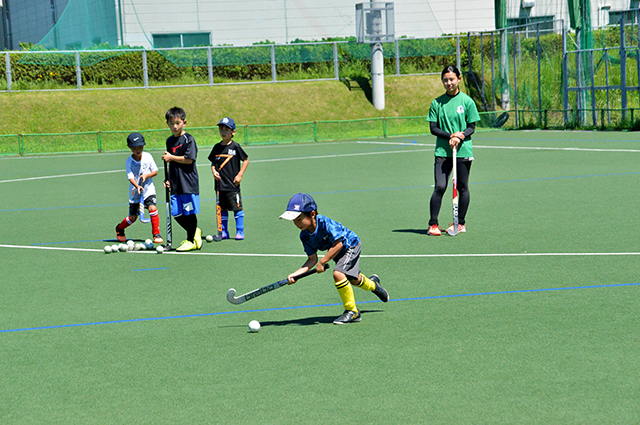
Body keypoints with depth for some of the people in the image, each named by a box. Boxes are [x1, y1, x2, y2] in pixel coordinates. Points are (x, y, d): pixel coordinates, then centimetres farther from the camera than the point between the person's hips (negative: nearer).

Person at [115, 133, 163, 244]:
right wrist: (137, 186, -36)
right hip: (135, 191, -1)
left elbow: (155, 171, 2)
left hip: (148, 189, 1)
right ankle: (119, 229, 34)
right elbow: (131, 177, -17)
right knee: (133, 218, 3)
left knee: (152, 208, -23)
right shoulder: (128, 162, -9)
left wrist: (146, 176, -17)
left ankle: (156, 234, -11)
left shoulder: (148, 156, -4)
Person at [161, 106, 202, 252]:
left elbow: (189, 159, -15)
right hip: (176, 184, 7)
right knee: (176, 213, 6)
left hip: (188, 183, -7)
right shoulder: (170, 141, 15)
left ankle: (191, 241, 6)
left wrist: (171, 157, -11)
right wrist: (169, 180, 14)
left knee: (189, 212, -3)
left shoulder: (188, 139, -7)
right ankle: (195, 232, 25)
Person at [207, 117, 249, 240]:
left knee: (237, 208, -3)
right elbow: (213, 163, 18)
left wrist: (240, 175, -6)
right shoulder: (217, 147, 8)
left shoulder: (235, 147, -4)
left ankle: (240, 232, 4)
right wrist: (214, 171, -3)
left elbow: (246, 160, 2)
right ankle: (224, 232, 16)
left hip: (233, 184, -4)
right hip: (220, 184, 4)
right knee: (222, 209, 9)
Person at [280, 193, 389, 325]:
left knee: (338, 274, -28)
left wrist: (322, 262, -30)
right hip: (338, 254, 8)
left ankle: (352, 311, -12)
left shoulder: (324, 223, -36)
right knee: (353, 280, 23)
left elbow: (338, 244, -34)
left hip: (351, 245, -8)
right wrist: (296, 274, -23)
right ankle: (372, 283, 60)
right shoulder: (305, 236, -15)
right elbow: (312, 259, -11)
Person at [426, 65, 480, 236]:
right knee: (440, 187, -10)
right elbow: (433, 128, 3)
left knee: (462, 188, 6)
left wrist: (460, 137, -17)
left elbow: (471, 127, 2)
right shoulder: (437, 103, 5)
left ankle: (460, 222, 19)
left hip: (463, 150, 0)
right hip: (442, 151, 0)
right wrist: (450, 136, -13)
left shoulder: (467, 101, 2)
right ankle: (433, 224, -5)